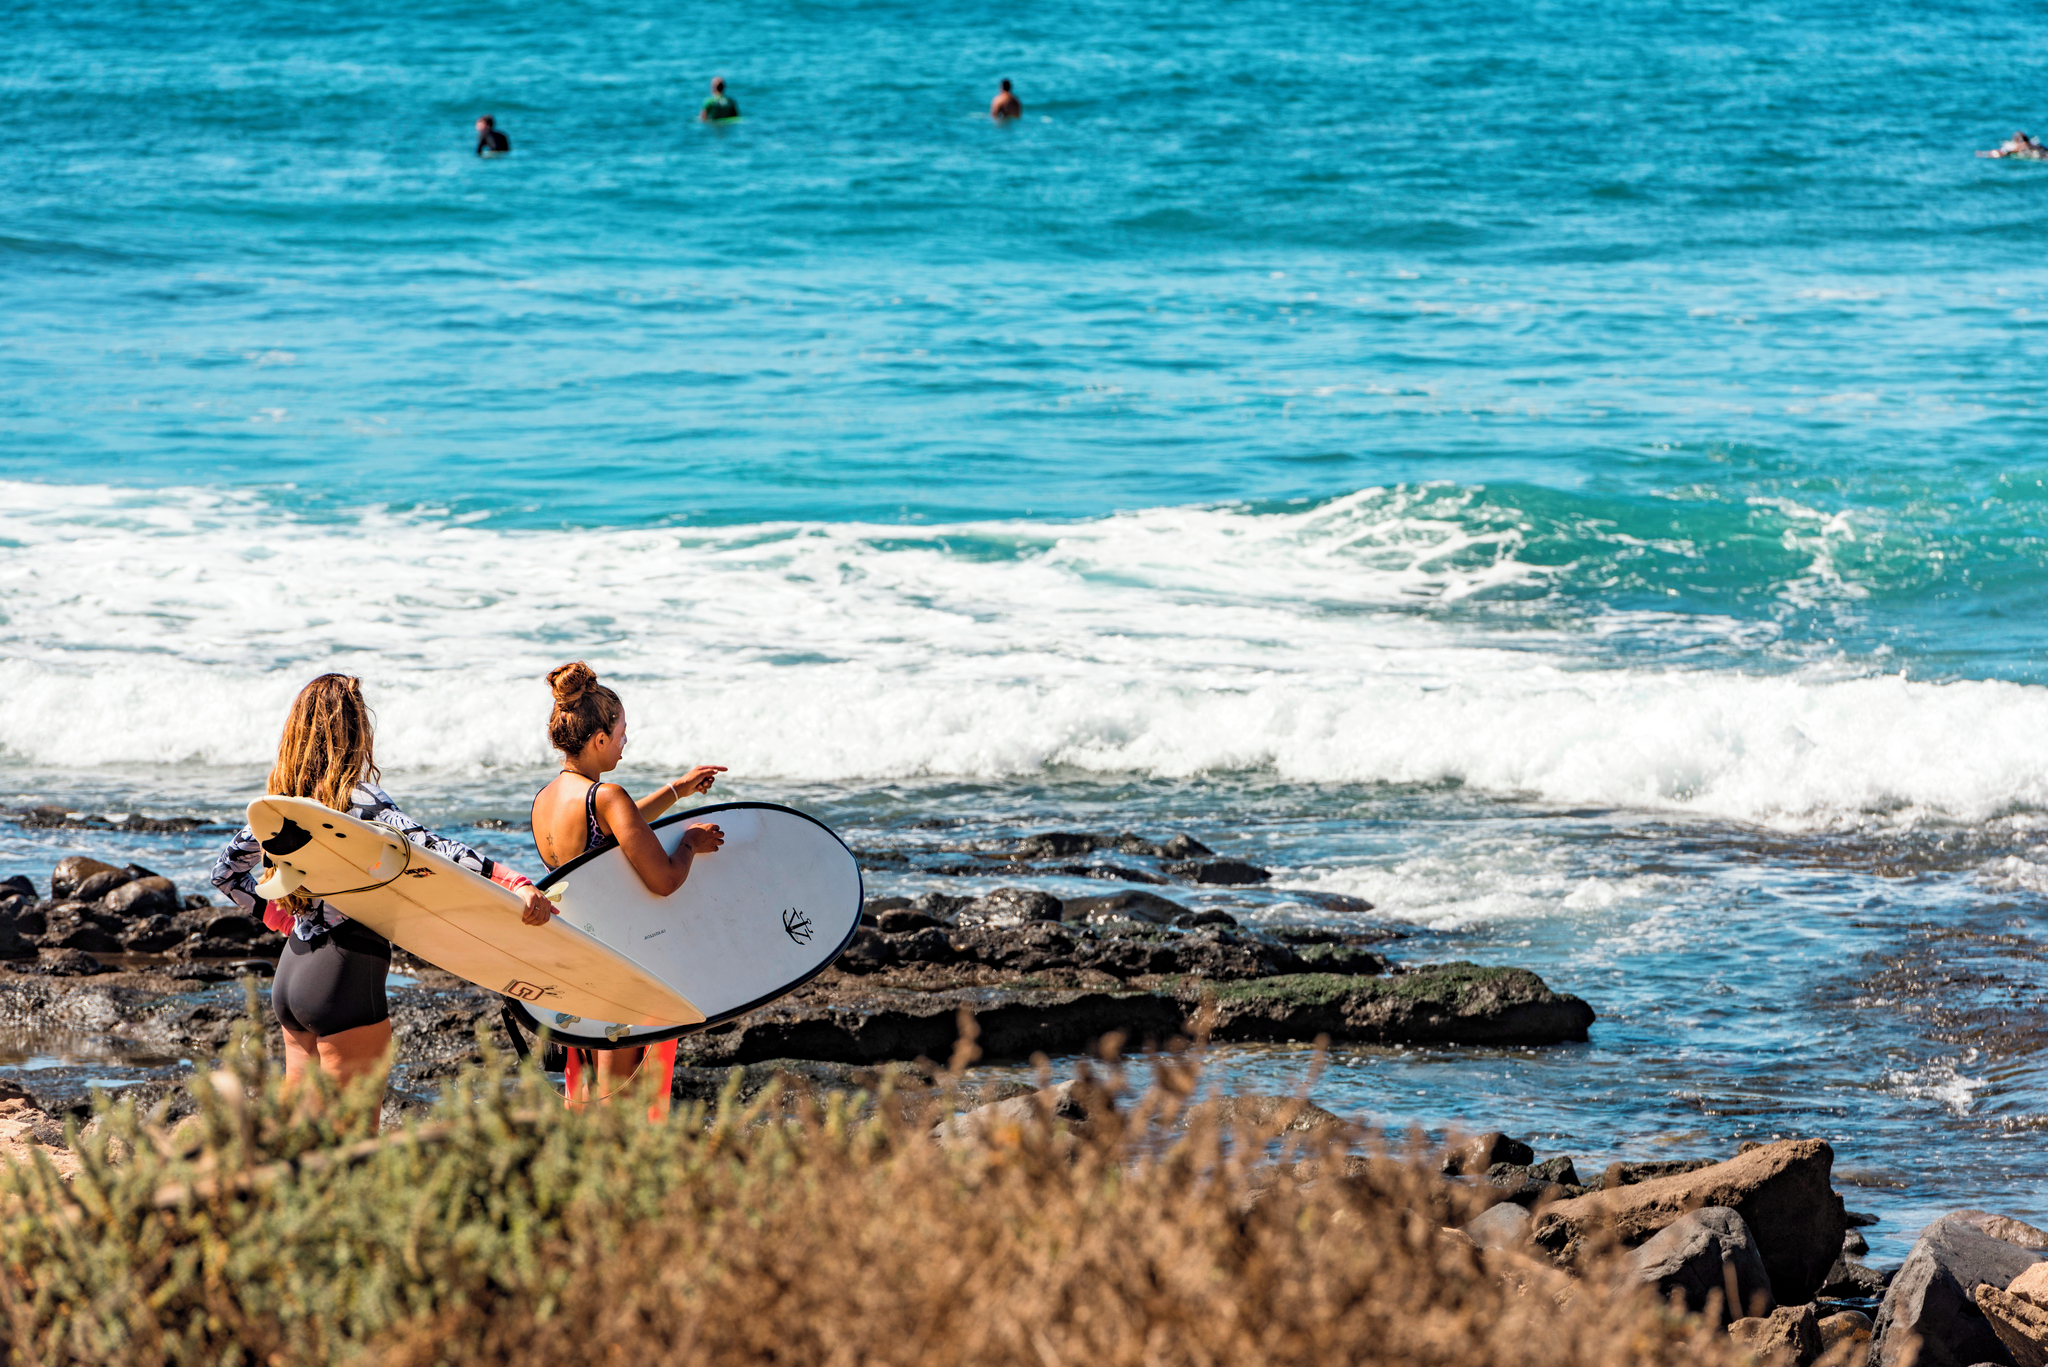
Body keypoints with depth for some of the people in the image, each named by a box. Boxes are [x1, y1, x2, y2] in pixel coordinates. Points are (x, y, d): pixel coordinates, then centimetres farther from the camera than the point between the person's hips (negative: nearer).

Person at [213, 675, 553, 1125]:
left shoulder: (281, 802, 8)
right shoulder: (357, 798, -14)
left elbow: (227, 871, 20)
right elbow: (423, 846, -30)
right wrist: (513, 882, -38)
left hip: (290, 971, 8)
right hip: (346, 974, -8)